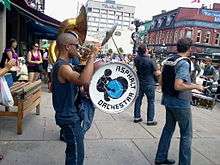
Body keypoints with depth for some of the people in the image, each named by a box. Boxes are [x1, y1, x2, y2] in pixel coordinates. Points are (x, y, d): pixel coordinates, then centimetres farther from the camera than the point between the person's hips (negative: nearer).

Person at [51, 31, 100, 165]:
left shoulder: (62, 64, 9)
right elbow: (83, 80, -44)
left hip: (69, 114, 10)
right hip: (69, 117, -10)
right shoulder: (62, 66, -25)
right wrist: (92, 57, -35)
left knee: (74, 149, 25)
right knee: (76, 153, 2)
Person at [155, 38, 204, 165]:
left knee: (168, 128, 19)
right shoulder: (184, 63, -18)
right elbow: (178, 86, -28)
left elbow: (162, 82, 12)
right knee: (186, 134, 6)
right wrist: (195, 86, -15)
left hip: (168, 101, 8)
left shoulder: (168, 60, 6)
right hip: (181, 103, -8)